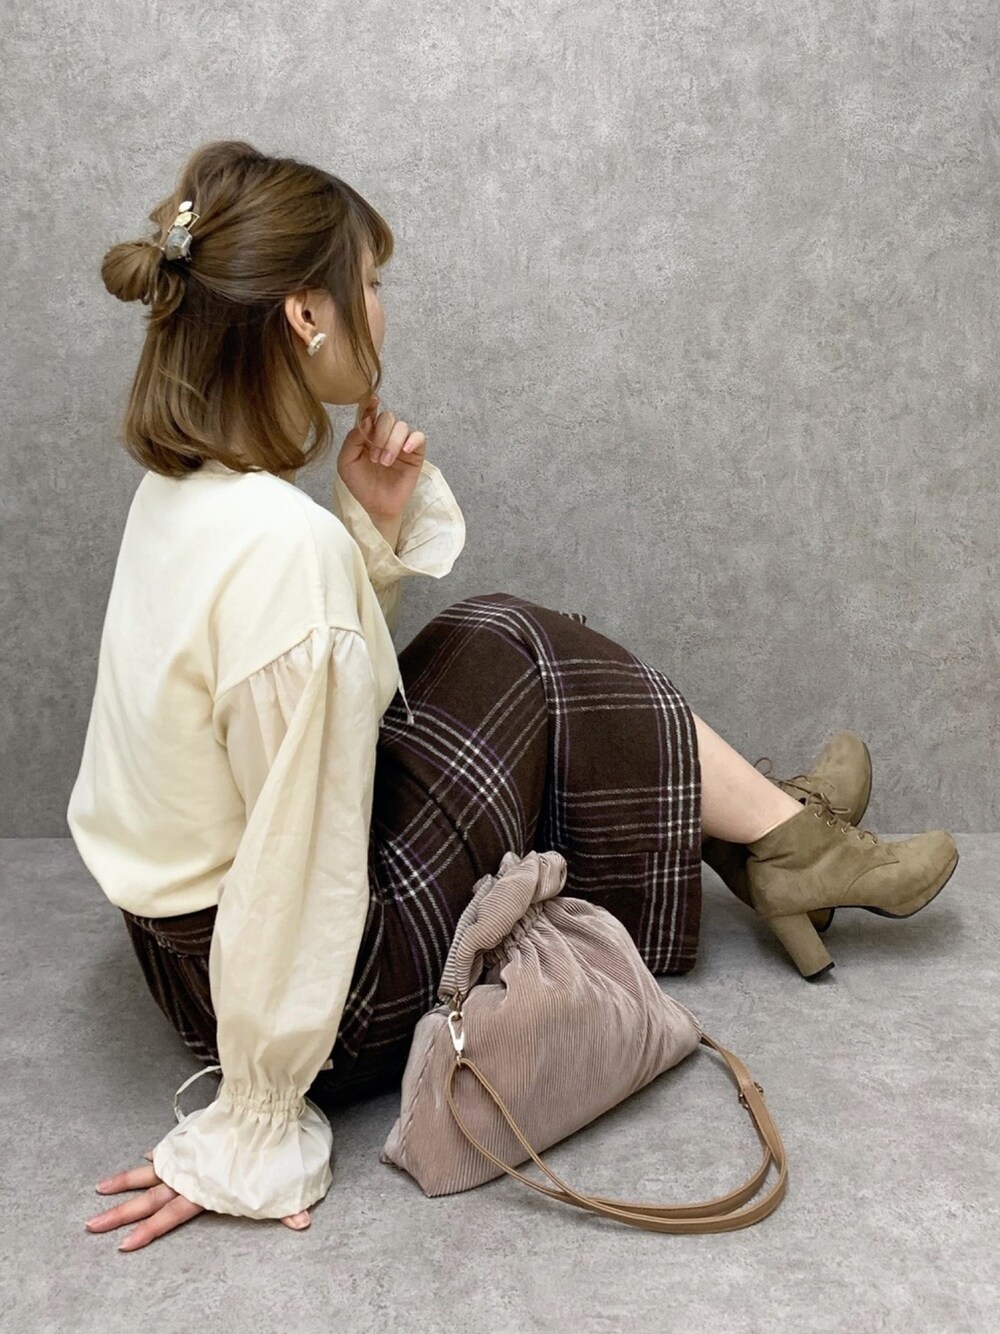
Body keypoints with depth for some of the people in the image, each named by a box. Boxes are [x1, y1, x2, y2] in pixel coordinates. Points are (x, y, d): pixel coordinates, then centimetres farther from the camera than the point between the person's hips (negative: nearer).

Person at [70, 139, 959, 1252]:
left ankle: (776, 826, 23)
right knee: (537, 671, 3)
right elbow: (303, 872, -28)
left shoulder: (184, 482, -2)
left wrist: (374, 526, -6)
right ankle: (791, 843, 24)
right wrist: (249, 1143, -17)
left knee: (501, 638, 13)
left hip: (180, 923, 9)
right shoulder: (285, 546, -32)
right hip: (328, 967, -9)